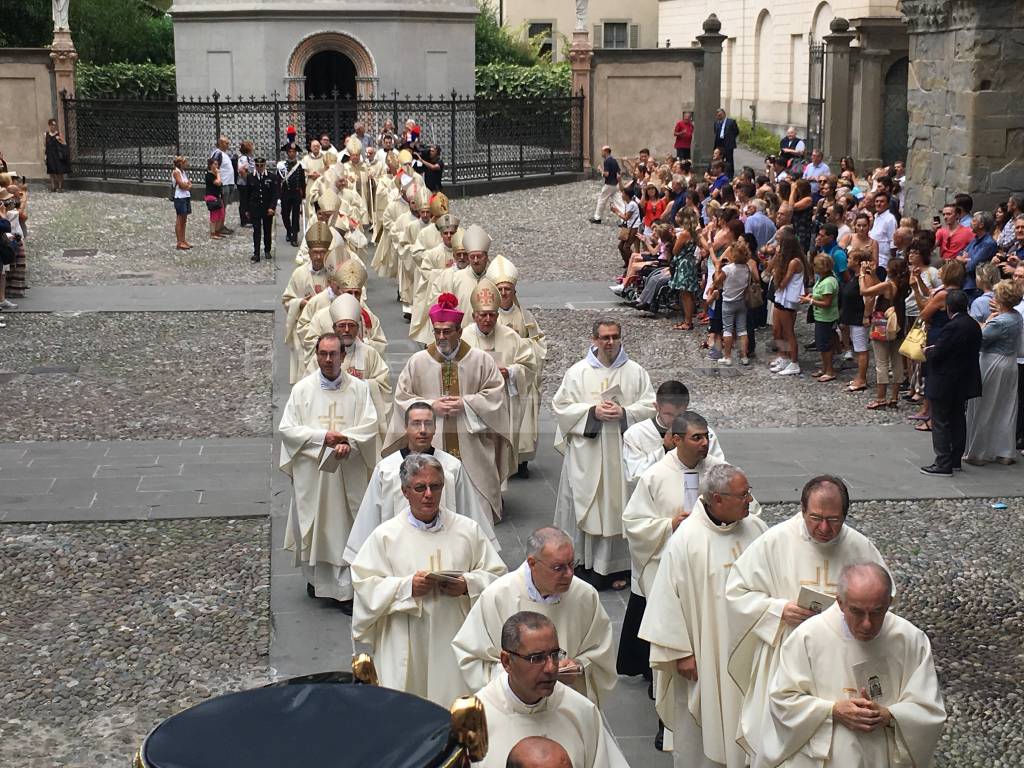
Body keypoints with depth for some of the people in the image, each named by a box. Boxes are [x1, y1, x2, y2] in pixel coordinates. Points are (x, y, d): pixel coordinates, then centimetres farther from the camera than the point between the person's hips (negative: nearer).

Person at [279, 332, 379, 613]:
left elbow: (370, 425, -2)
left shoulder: (359, 388, 2)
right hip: (311, 470, 1)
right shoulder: (302, 389, 2)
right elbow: (287, 428, -2)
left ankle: (346, 589, 3)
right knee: (313, 524, 8)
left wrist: (348, 443, -20)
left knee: (346, 526, -1)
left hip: (348, 471, 0)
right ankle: (315, 577, 27)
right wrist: (322, 437, -13)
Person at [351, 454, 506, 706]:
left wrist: (468, 585, -11)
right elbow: (364, 584, -2)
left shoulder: (467, 529, 6)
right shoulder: (385, 535, 1)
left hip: (455, 638, 1)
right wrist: (407, 587, -15)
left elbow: (496, 574, 8)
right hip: (406, 645, -1)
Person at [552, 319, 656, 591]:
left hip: (623, 450, 0)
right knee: (587, 505, 1)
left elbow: (650, 406, 3)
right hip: (586, 453, 0)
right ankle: (587, 563, 10)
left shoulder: (635, 372, 4)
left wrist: (624, 412, -13)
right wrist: (592, 411, -13)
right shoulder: (577, 372, 3)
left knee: (617, 506, 2)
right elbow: (562, 406, 0)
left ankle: (616, 567, 11)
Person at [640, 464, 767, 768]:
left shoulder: (756, 529, -2)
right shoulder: (685, 540, -16)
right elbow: (669, 599, -12)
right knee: (701, 734, 8)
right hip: (706, 654, -4)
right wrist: (682, 652, -10)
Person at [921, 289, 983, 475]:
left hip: (944, 385, -9)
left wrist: (927, 351, 1)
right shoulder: (974, 325, 3)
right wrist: (934, 349, 9)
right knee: (958, 421, 17)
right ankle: (955, 459, 25)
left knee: (940, 424, 0)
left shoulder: (952, 328, -24)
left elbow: (936, 355, -23)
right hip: (964, 383, 9)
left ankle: (943, 464, 1)